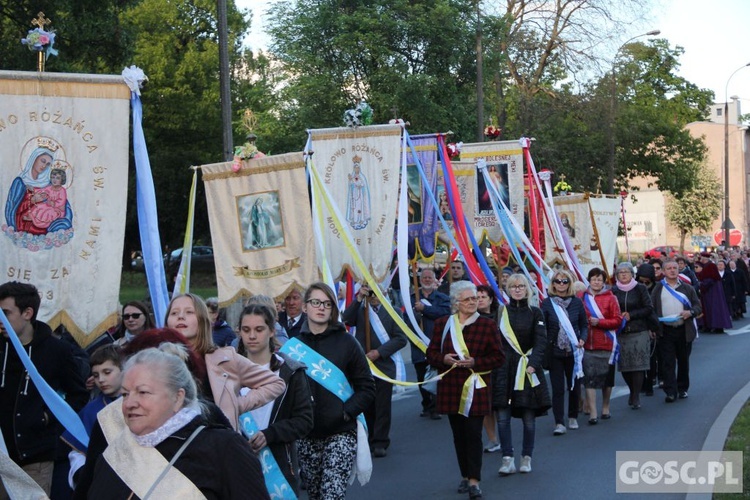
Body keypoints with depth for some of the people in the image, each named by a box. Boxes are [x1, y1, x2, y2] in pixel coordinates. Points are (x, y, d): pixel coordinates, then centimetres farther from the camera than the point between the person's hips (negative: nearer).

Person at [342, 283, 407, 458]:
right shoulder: (359, 310, 9)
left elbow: (401, 338, -3)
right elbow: (347, 319, -12)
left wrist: (379, 352, -11)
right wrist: (359, 299, -18)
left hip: (384, 365, -2)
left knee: (382, 407, 0)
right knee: (365, 406, 7)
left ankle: (380, 443, 6)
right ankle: (367, 441, 16)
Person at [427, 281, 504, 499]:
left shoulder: (487, 325, -1)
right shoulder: (442, 324, 5)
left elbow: (498, 358, -1)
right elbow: (431, 353, 8)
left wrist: (474, 362, -16)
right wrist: (444, 359, -14)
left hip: (476, 388, -3)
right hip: (450, 388, 3)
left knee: (473, 434, -7)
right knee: (458, 434, 10)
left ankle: (474, 480, -6)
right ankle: (465, 475, 22)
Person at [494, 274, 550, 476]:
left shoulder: (535, 313, 4)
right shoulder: (500, 312, 6)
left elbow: (541, 341, -3)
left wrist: (533, 363, -16)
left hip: (527, 369, -1)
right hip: (503, 368, 1)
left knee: (529, 417, 3)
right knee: (502, 417, -4)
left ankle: (526, 458, 16)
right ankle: (508, 459, 2)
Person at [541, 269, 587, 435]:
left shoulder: (576, 302, 2)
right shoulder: (546, 303, -3)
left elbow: (584, 324, 9)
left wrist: (582, 339, -9)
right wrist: (543, 348, -11)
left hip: (573, 351, 2)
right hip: (554, 351, -2)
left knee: (574, 385, 12)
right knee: (558, 388, -2)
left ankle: (573, 418, 29)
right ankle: (559, 423, 1)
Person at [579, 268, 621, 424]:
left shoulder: (610, 298, -2)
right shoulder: (582, 297, 2)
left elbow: (617, 320, -4)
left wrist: (599, 322, -16)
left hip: (606, 345, 0)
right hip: (587, 345, 0)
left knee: (607, 378, 12)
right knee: (589, 379, -5)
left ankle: (605, 408, 29)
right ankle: (593, 413, -3)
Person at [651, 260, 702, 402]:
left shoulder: (687, 288, 9)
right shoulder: (658, 289, 6)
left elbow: (698, 306, 8)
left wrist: (690, 312, -13)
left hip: (684, 330, 2)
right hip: (665, 330, -2)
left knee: (683, 361, 10)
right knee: (667, 362, -6)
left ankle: (682, 389, 24)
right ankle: (670, 392, -6)